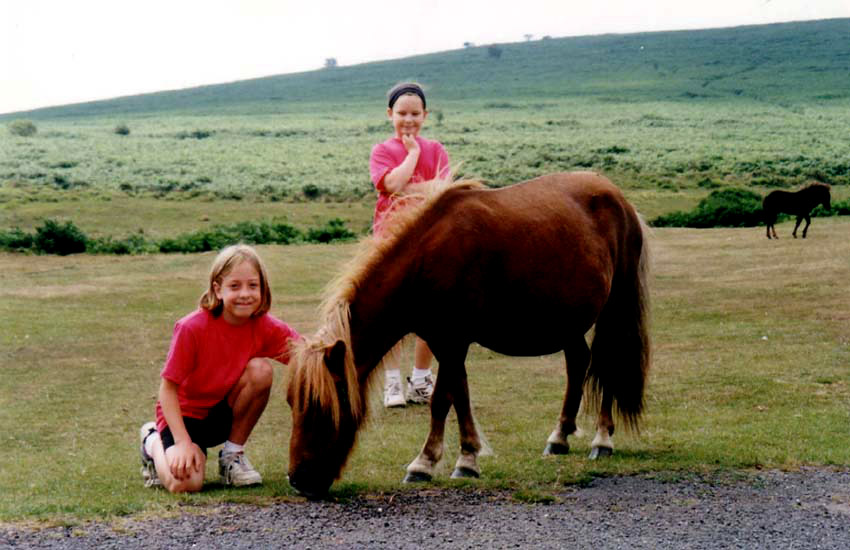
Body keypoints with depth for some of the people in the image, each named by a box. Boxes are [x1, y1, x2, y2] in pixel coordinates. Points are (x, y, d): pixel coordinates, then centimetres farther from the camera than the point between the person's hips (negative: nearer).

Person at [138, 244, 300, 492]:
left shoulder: (266, 327, -13)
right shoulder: (191, 328, -24)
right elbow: (168, 388, -19)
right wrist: (183, 442, -26)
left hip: (225, 414, 3)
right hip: (184, 412, -3)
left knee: (261, 369, -26)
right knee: (185, 483, -29)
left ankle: (233, 454, -4)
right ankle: (154, 442, 10)